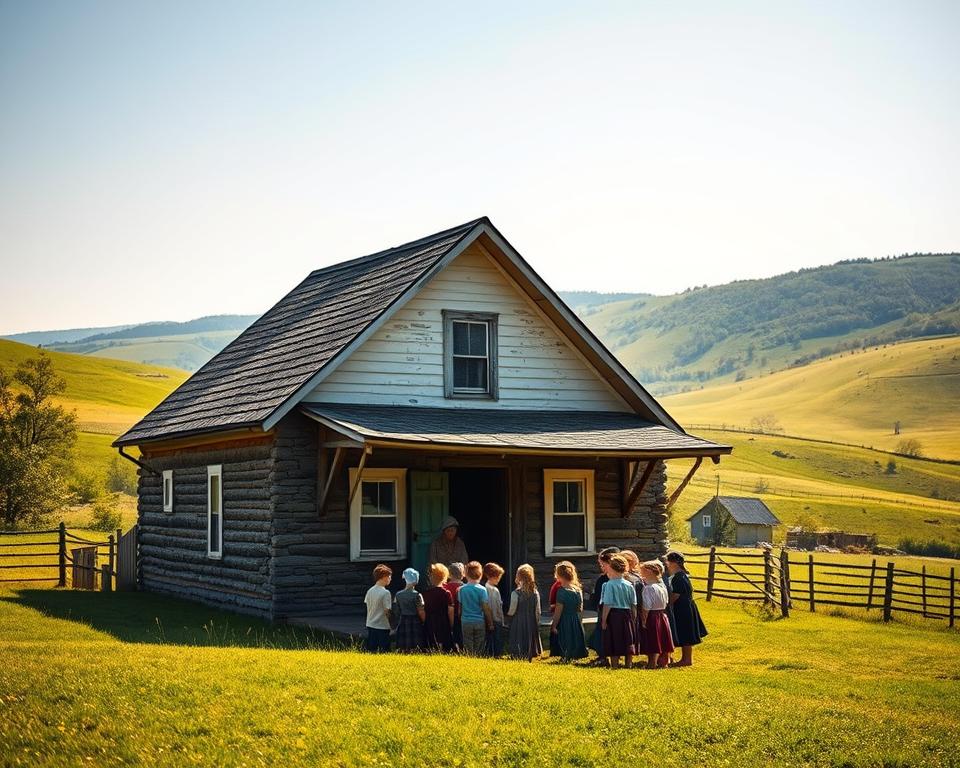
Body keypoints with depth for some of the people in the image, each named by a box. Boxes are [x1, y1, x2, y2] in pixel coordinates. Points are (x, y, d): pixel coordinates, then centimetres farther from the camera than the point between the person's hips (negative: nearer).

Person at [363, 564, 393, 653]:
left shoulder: (370, 591, 3)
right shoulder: (385, 593, -16)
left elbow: (368, 607, 9)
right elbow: (387, 611, -15)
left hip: (370, 625, 6)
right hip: (382, 626, -6)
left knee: (372, 652, 11)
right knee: (383, 652, 2)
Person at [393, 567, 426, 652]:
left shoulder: (398, 595, 3)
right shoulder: (417, 595, -12)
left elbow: (397, 612, 9)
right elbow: (421, 613, -11)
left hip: (403, 623, 5)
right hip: (415, 624, -5)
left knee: (403, 649, 10)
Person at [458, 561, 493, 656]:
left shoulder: (461, 589, -1)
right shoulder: (482, 590, -7)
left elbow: (459, 607, 3)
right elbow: (486, 608, -6)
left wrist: (460, 619, 17)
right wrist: (490, 623, 3)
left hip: (466, 622, 1)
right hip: (480, 622, -1)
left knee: (467, 651, 6)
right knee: (478, 651, 7)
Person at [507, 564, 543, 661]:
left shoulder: (516, 593, -14)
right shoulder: (535, 593, -1)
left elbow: (512, 611, -10)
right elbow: (538, 612, 2)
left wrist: (507, 613, 11)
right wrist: (537, 624, 14)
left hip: (518, 624, -4)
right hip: (532, 624, 4)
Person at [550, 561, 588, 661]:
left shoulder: (562, 591, -15)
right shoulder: (578, 590, 4)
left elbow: (558, 611, -15)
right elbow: (580, 609, 11)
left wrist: (554, 626, -10)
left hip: (564, 622, -6)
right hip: (576, 622, 6)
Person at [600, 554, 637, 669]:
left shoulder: (609, 585, -12)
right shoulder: (629, 585, 3)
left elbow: (607, 604, -14)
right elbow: (634, 605, 6)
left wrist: (604, 620, -8)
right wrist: (634, 619, 15)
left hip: (614, 615, -4)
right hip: (627, 615, 5)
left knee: (614, 644, 3)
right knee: (628, 643, 12)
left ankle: (615, 666, 6)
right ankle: (628, 665, 18)